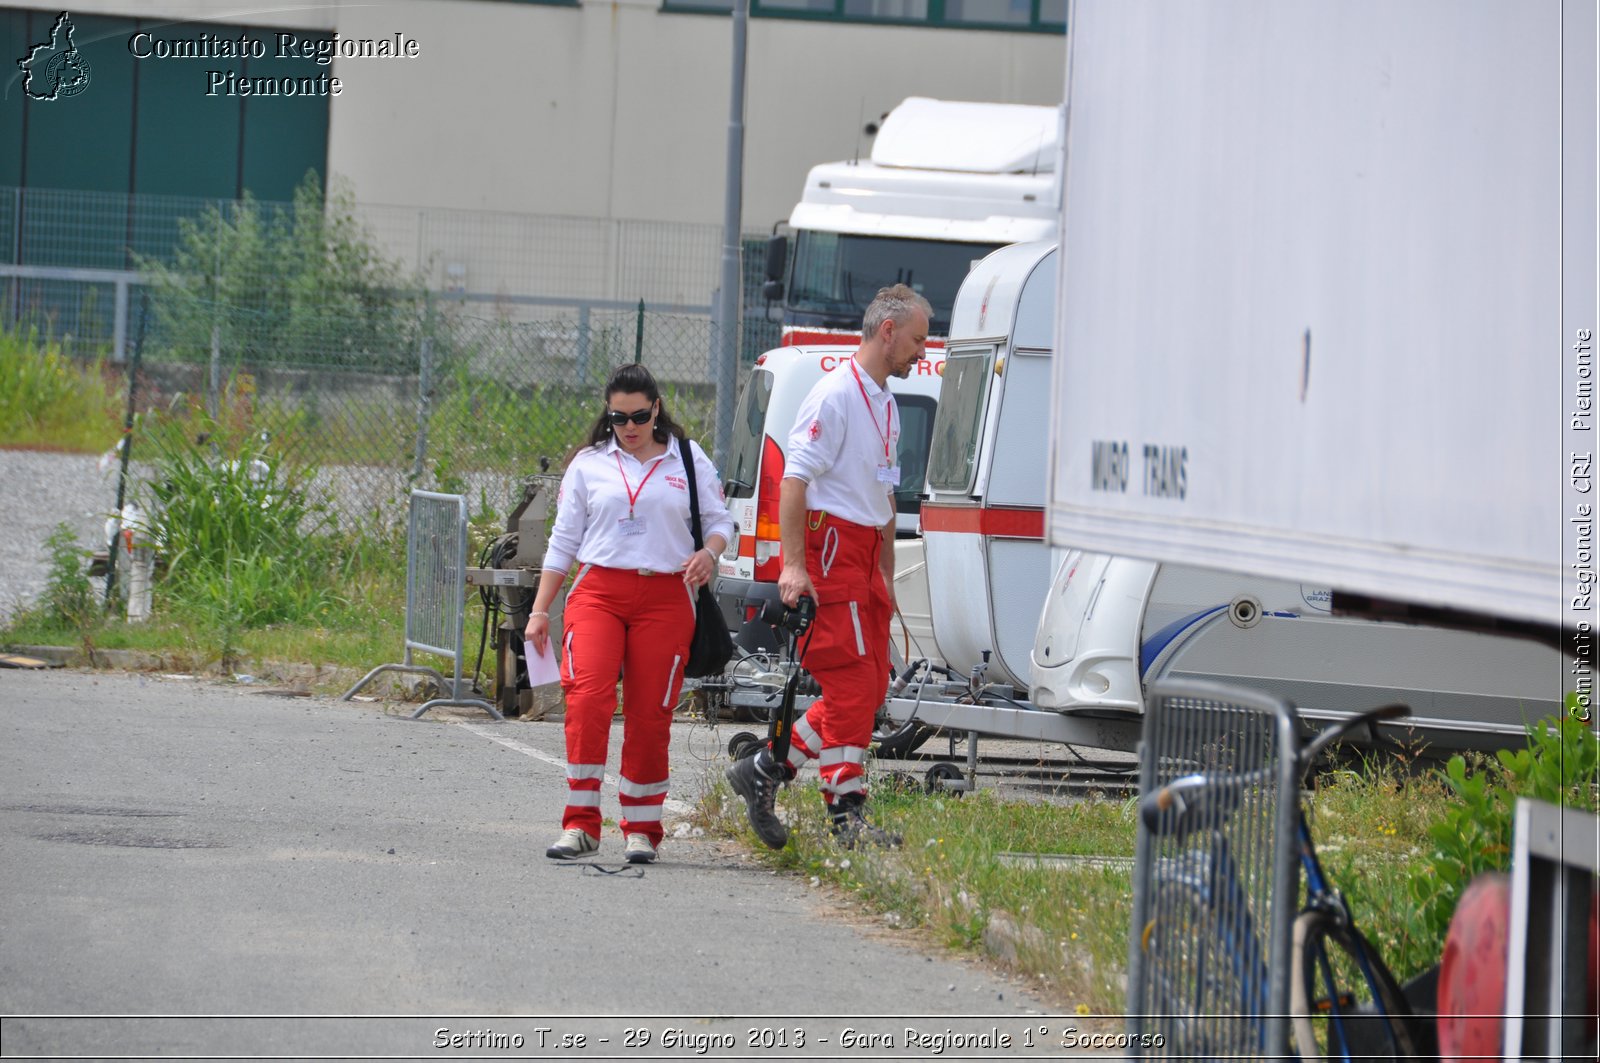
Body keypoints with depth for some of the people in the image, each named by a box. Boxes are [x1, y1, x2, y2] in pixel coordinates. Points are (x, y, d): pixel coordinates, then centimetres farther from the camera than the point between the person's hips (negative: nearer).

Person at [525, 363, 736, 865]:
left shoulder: (689, 461, 10)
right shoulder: (589, 464, 12)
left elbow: (719, 521, 14)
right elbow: (563, 540, 14)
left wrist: (709, 551, -10)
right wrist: (539, 610, 11)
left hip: (665, 598, 0)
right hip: (598, 591, 0)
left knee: (650, 714, -2)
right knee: (588, 697, -19)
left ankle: (641, 828, 10)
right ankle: (581, 824, -17)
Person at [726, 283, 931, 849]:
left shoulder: (884, 403, 19)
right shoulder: (835, 395, -11)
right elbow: (794, 479, -17)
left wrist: (887, 574, 25)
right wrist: (793, 565, -23)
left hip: (865, 551, 10)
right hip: (831, 543, -10)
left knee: (870, 686, 7)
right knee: (853, 684, -10)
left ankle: (764, 770, 15)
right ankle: (847, 817, -8)